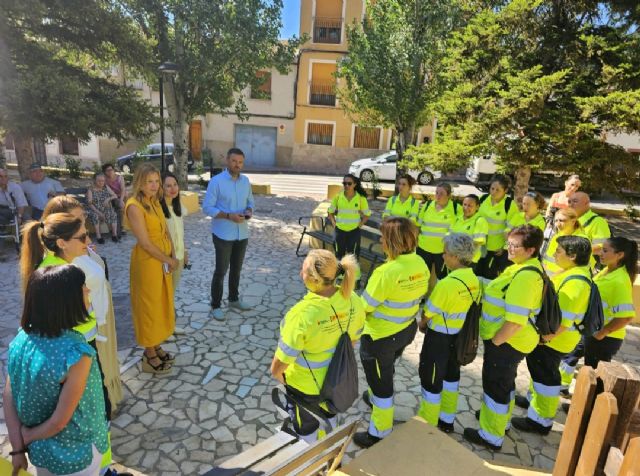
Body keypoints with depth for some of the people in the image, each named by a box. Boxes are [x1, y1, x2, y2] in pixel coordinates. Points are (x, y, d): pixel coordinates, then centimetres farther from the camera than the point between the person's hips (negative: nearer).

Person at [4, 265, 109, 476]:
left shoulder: (22, 338, -15)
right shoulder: (76, 354, -34)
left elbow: (8, 397, -8)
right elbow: (59, 421, -25)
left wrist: (18, 448, -2)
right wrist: (27, 437, -6)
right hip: (75, 454, -5)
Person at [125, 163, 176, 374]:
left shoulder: (154, 202, 7)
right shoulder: (134, 206, -19)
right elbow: (144, 242, -21)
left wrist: (172, 256, -1)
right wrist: (169, 260, -12)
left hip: (163, 260, 8)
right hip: (147, 262, -8)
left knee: (162, 304, 18)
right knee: (149, 306, 6)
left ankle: (156, 347, 36)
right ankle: (150, 357, 23)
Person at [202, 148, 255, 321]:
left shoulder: (246, 181, 6)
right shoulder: (216, 181, -12)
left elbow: (250, 201, 15)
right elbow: (207, 208, -13)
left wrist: (249, 211, -8)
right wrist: (228, 216, -23)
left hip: (242, 234, 6)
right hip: (223, 234, -5)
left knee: (236, 269, 18)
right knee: (221, 271, 3)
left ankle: (234, 299, 35)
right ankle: (216, 305, 18)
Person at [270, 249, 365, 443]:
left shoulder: (303, 314, -39)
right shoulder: (353, 300, -21)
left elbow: (277, 368, -28)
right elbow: (353, 339, -2)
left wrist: (278, 375, -5)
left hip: (306, 385, -6)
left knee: (306, 427, 26)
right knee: (328, 414, 35)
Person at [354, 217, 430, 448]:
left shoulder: (387, 271, -33)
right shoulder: (420, 263, -10)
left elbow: (365, 306, -22)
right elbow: (418, 295, 4)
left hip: (381, 336, -8)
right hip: (407, 330, 8)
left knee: (380, 381, 13)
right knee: (387, 371, 33)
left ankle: (380, 434, 32)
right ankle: (376, 398, 59)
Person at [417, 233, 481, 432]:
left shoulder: (448, 283, -29)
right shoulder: (475, 279, -6)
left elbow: (429, 311, -18)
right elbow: (467, 307, 5)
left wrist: (422, 324, 4)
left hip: (440, 337, -7)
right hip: (461, 335, 8)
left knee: (431, 378, 10)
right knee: (451, 374, 23)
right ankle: (446, 420, 41)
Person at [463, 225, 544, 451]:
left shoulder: (525, 276, -28)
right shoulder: (526, 267, 5)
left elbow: (516, 320, -31)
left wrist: (494, 341, -19)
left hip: (507, 340, -10)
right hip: (510, 339, 10)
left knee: (495, 384, 7)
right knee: (504, 381, 26)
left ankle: (491, 436, 24)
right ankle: (500, 418, 48)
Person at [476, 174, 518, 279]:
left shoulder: (509, 204, -16)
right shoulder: (483, 199, -2)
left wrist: (505, 246, -10)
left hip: (498, 247, -4)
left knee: (490, 276, 7)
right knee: (478, 273, 16)